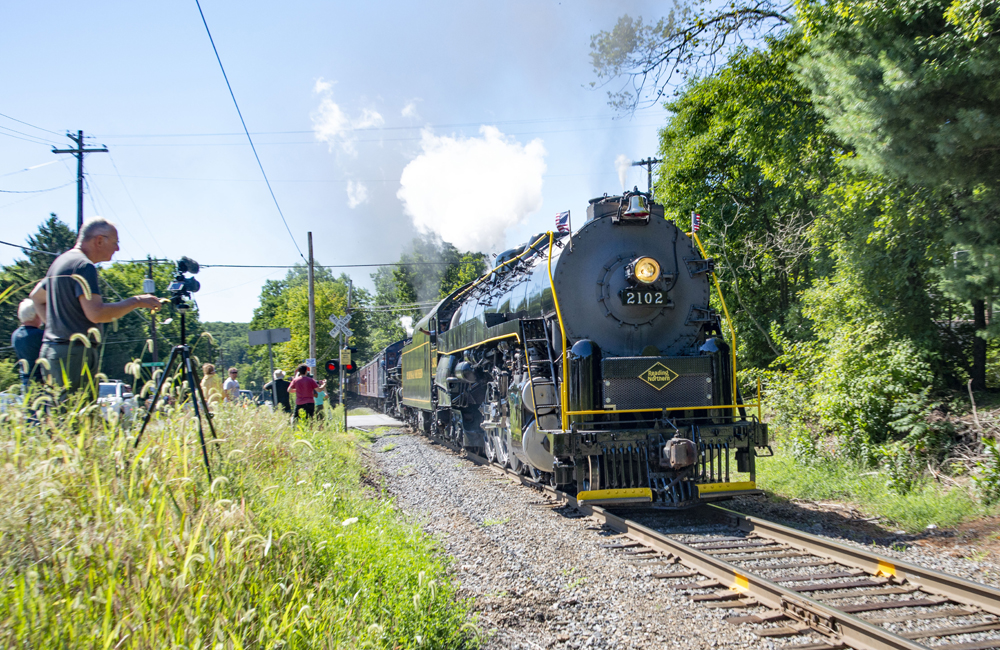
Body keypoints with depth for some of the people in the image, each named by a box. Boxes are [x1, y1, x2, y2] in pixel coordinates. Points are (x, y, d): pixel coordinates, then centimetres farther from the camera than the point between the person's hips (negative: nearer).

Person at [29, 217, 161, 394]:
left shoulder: (60, 261, 18)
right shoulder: (84, 266, -13)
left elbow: (36, 296, 31)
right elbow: (96, 313, -22)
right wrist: (136, 302, -14)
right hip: (75, 353, -10)